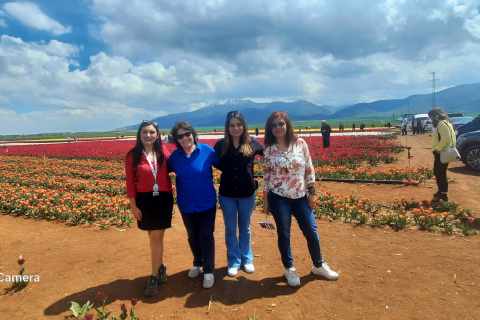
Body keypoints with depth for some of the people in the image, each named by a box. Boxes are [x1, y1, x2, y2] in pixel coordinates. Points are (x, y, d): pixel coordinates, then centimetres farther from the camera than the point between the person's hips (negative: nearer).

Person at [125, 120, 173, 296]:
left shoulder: (163, 151, 0)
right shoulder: (133, 155, -4)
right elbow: (130, 182, -3)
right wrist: (133, 206, -5)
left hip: (164, 199, 0)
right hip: (144, 200, 0)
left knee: (157, 238, 0)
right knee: (153, 237, 12)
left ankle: (154, 276, 14)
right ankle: (161, 267, 34)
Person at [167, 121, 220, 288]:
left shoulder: (207, 150, -13)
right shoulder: (175, 156, -6)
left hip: (207, 203, -3)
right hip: (186, 205, 3)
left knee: (206, 236, 5)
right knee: (193, 236, 19)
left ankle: (209, 271, 21)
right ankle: (198, 263, 42)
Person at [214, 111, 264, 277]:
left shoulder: (252, 143, -8)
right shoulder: (221, 145, -7)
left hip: (247, 194, 0)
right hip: (226, 195, 0)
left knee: (245, 229, 18)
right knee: (230, 230, 14)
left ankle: (247, 259, 38)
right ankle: (233, 261, 32)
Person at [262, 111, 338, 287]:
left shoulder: (300, 143, -3)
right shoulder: (269, 150, -4)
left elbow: (309, 169, 1)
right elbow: (266, 175, 2)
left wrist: (312, 192, -1)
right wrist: (265, 200, 3)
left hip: (300, 197, 1)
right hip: (278, 198, -1)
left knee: (311, 232, 10)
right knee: (284, 234, 10)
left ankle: (319, 265, 35)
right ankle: (289, 268, 32)